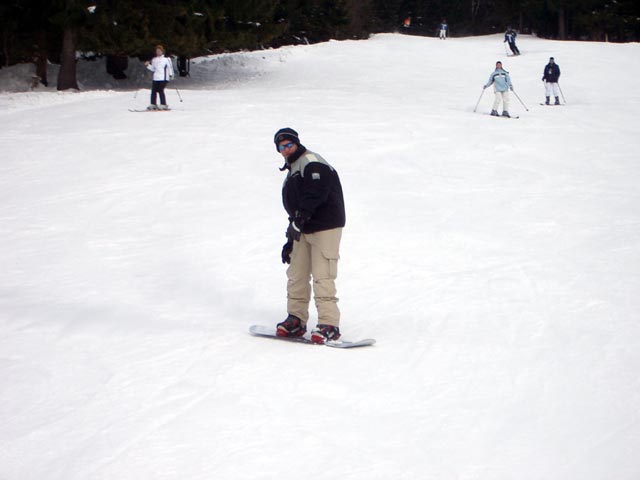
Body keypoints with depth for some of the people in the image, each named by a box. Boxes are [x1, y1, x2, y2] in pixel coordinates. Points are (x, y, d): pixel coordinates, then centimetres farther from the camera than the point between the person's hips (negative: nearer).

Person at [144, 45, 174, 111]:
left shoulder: (166, 59, -1)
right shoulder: (154, 59, 14)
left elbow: (170, 67, -1)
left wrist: (171, 74, -10)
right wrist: (148, 65, 6)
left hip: (163, 78, -6)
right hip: (156, 78, 6)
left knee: (161, 91, -11)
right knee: (153, 91, 3)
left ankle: (163, 105, -6)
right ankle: (153, 104, 10)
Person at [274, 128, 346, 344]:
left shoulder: (311, 163, -7)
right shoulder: (293, 171, 25)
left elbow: (315, 193, -23)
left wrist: (299, 219, -29)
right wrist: (290, 240, 25)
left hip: (325, 228, -10)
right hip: (303, 230, 10)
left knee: (322, 277, -13)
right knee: (296, 275, 9)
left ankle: (329, 325, -13)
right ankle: (296, 320, 18)